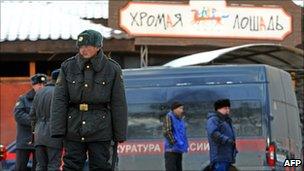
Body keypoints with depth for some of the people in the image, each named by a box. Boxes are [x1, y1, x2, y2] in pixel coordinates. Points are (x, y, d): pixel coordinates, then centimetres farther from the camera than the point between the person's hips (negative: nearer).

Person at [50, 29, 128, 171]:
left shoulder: (112, 69, 0)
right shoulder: (68, 67, 3)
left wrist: (120, 134, 0)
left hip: (100, 130, -1)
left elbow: (118, 103, 2)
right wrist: (58, 130, -8)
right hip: (74, 130, 1)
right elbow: (59, 100, 0)